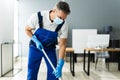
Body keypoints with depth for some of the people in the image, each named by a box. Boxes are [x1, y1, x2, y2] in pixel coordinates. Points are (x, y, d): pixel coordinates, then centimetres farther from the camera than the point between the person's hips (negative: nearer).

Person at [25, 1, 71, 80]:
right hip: (35, 47, -1)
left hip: (50, 49, 1)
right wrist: (36, 41, -23)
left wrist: (60, 65, -25)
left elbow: (62, 45, -19)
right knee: (32, 72, 0)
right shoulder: (37, 17, -28)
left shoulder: (63, 25, -24)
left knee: (54, 72, -3)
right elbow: (27, 29, -9)